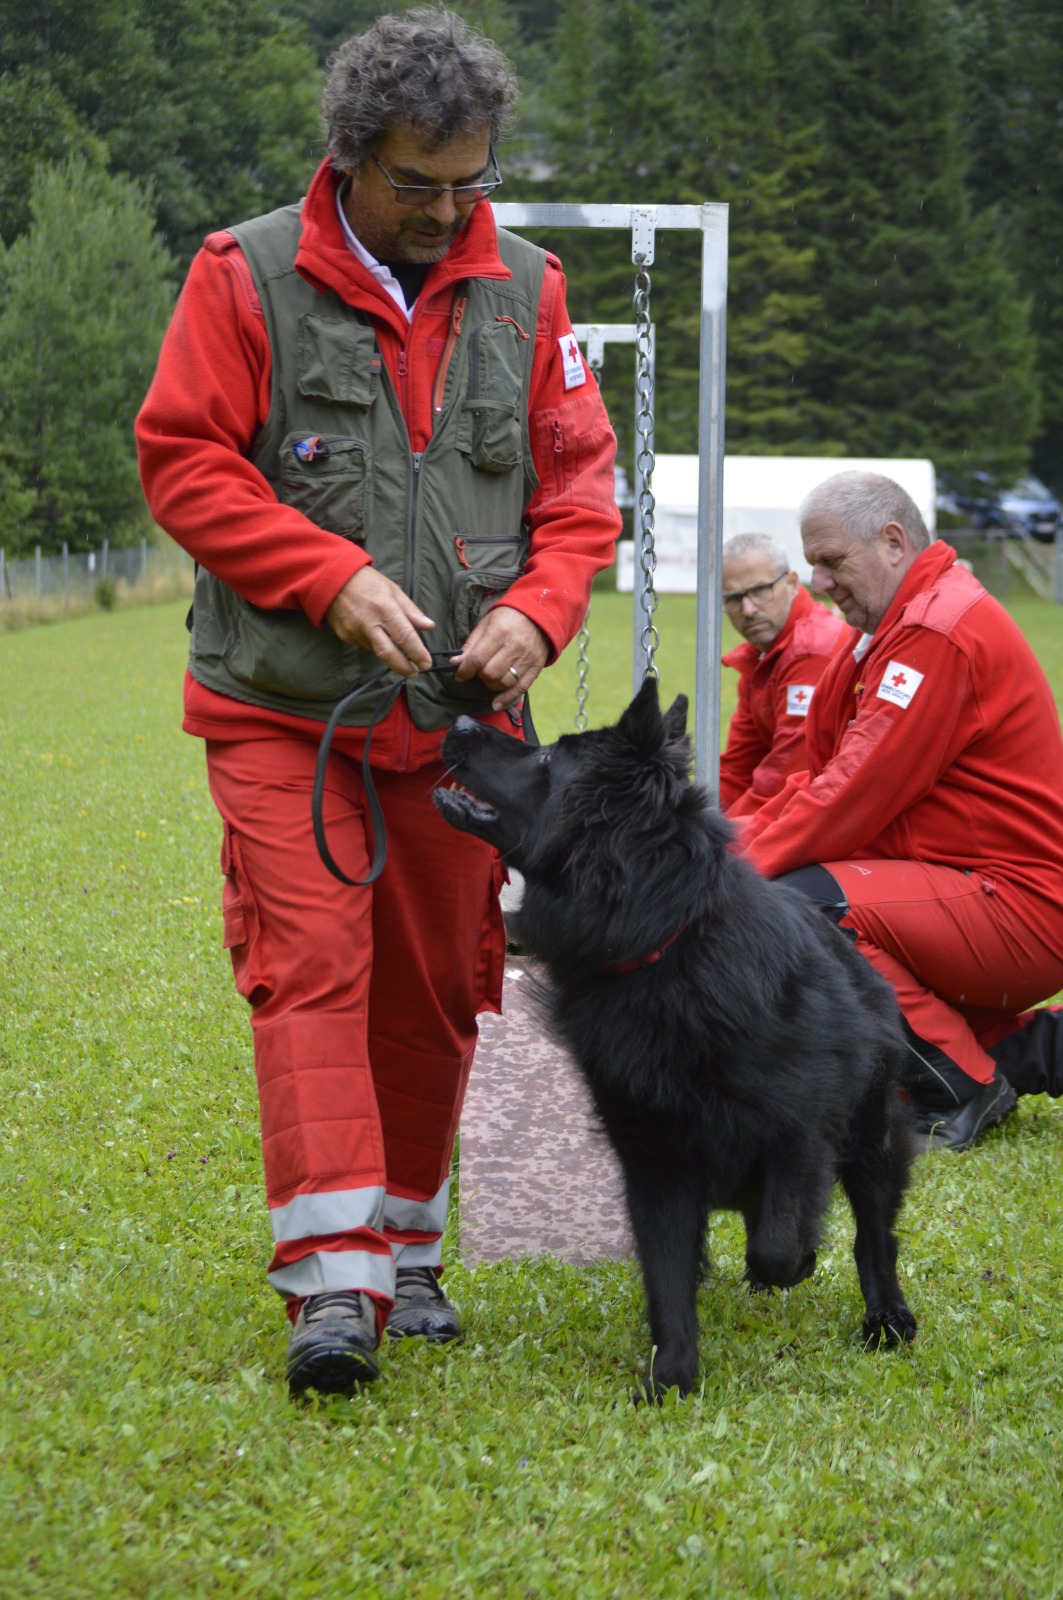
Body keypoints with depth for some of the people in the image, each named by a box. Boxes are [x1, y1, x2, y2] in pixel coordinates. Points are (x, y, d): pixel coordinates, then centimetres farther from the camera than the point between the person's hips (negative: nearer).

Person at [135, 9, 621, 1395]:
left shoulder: (525, 293, 7)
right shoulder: (248, 279, -5)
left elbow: (578, 481, 10)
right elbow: (185, 461, -6)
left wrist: (538, 609, -9)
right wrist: (334, 577, -16)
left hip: (459, 715, 4)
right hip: (284, 711, -4)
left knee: (436, 990, 10)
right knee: (310, 968, -14)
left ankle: (404, 1250, 25)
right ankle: (333, 1284, -17)